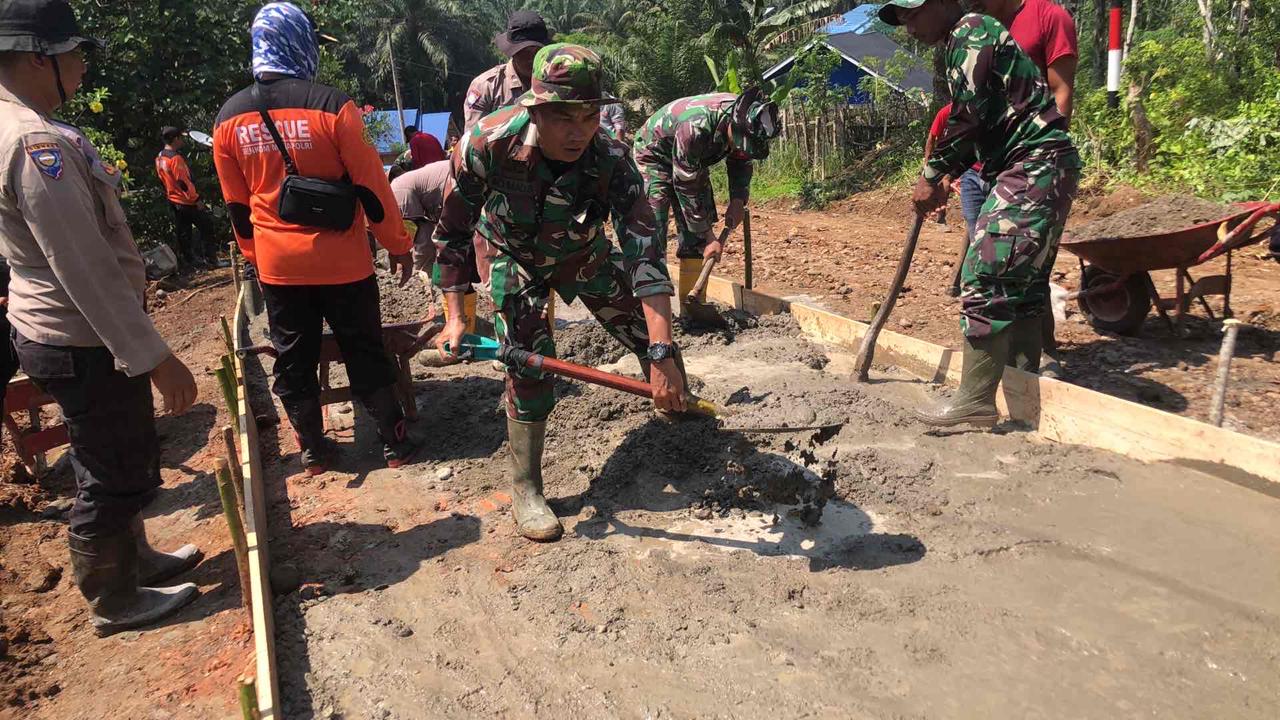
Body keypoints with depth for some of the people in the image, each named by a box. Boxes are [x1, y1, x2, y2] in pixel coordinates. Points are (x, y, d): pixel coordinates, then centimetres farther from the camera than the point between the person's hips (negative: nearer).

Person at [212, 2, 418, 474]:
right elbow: (371, 186, -11)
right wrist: (397, 244, 0)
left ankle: (312, 449, 25)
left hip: (277, 265, 3)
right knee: (364, 353, 10)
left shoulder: (229, 117, -1)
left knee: (293, 359, 15)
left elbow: (237, 204, 8)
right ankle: (394, 441, 19)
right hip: (340, 259, -3)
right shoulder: (330, 105, -14)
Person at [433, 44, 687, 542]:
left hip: (584, 254, 2)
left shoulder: (610, 159, -34)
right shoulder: (488, 145, -35)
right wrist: (455, 316, -25)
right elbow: (453, 234, -20)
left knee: (653, 342, 2)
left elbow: (644, 253, -40)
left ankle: (685, 416, 34)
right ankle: (525, 488, 4)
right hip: (516, 259, -1)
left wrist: (663, 355, -48)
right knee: (527, 367, -14)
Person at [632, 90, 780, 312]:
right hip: (653, 154, -7)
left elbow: (741, 162, 1)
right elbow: (687, 188, -33)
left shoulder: (746, 121, -20)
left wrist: (738, 200, -13)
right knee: (653, 229, -21)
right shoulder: (694, 128, -41)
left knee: (696, 232, -1)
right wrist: (708, 237, -28)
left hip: (693, 161, 7)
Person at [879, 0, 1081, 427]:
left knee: (986, 277, -13)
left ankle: (976, 401, -10)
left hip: (1034, 168, -11)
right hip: (1038, 171, 11)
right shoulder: (972, 39, 23)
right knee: (1021, 284, 12)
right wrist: (943, 179, 17)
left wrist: (932, 175, -8)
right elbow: (980, 125, 23)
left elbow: (968, 116, -16)